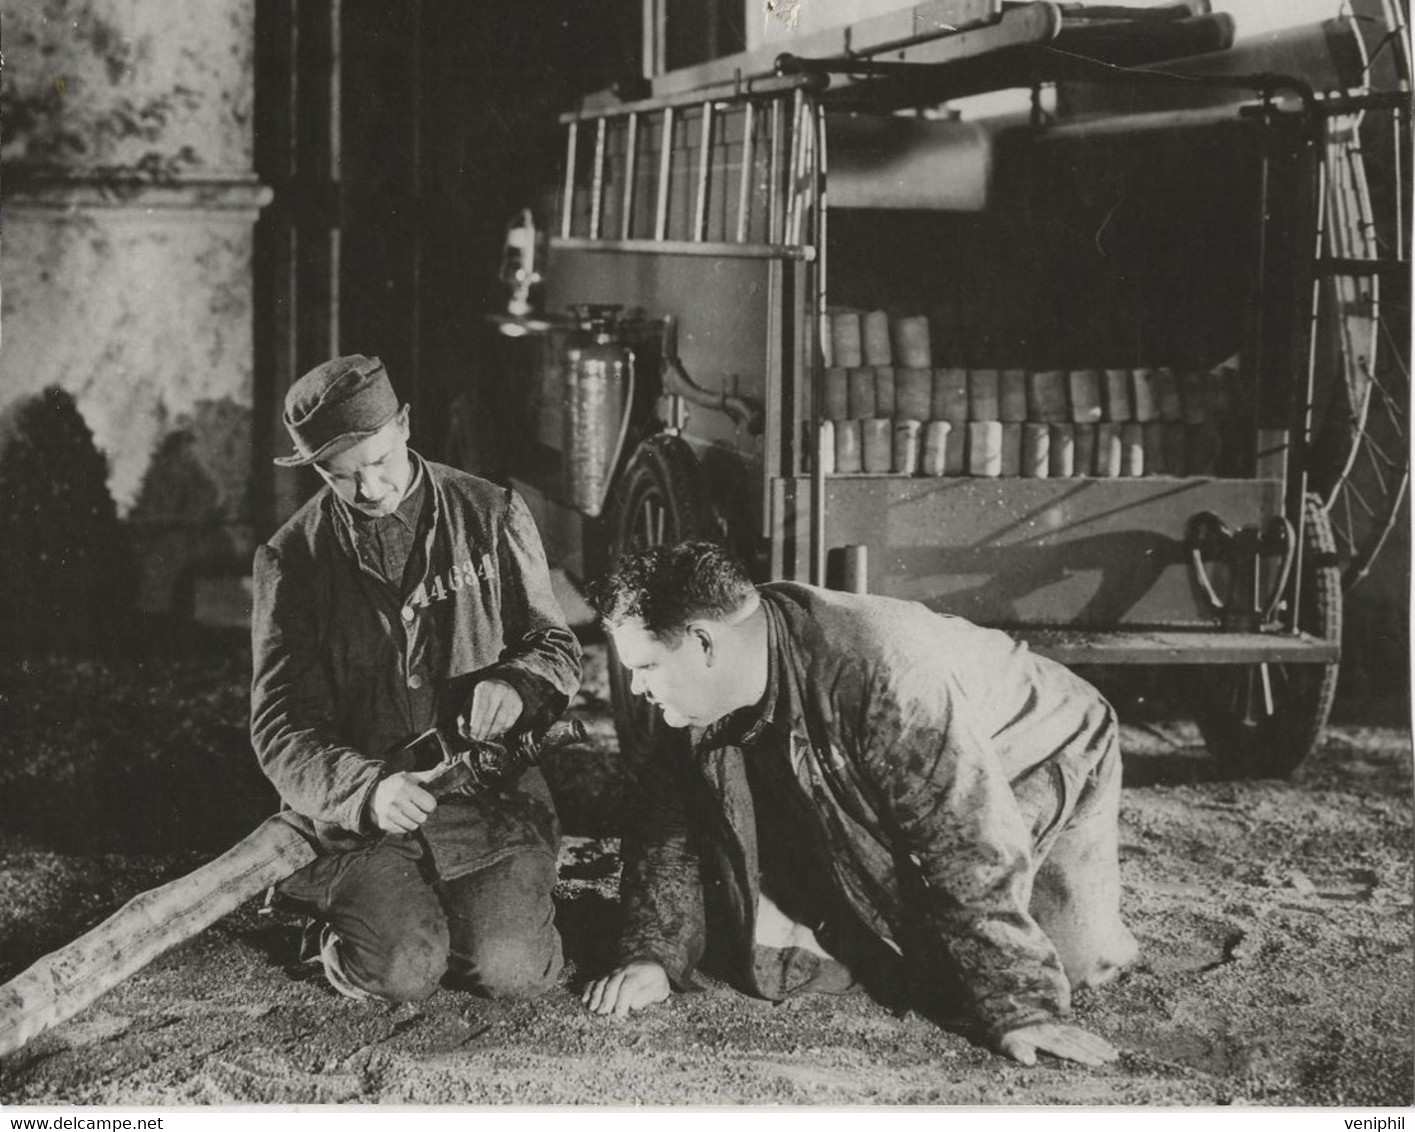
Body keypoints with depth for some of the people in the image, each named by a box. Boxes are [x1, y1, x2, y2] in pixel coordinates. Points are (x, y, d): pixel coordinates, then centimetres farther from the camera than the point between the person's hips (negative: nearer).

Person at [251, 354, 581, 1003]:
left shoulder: (492, 517, 4)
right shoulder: (293, 557, 1)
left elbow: (557, 647, 11)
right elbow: (280, 729, -4)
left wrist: (516, 684, -15)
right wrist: (367, 788, -24)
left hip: (490, 797, 1)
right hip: (361, 813, -1)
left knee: (511, 969, -20)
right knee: (399, 972, -23)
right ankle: (343, 921, 12)